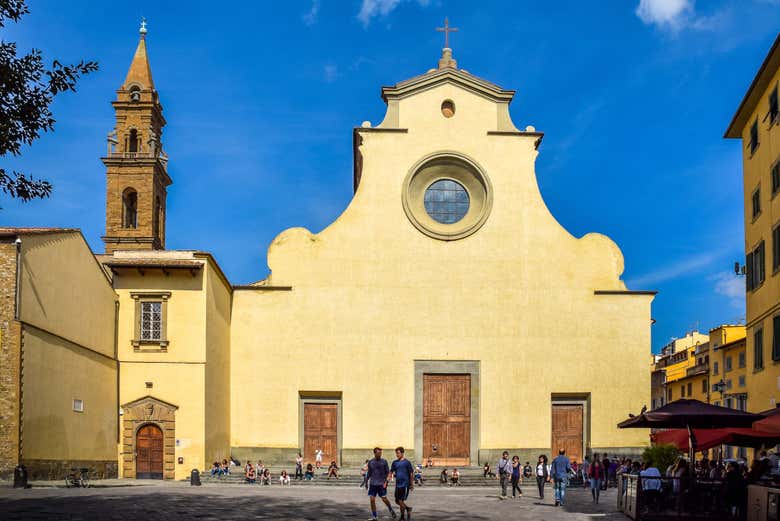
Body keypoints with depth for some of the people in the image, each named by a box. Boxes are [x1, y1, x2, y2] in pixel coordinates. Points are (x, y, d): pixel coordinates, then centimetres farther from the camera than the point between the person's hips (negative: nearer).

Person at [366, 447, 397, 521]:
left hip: (381, 484, -2)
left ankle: (391, 511, 25)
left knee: (384, 499, -1)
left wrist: (386, 482, -9)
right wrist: (367, 481, 16)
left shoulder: (384, 461, -1)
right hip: (373, 484, 2)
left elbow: (388, 472, 1)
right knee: (372, 500, -2)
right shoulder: (370, 462, 6)